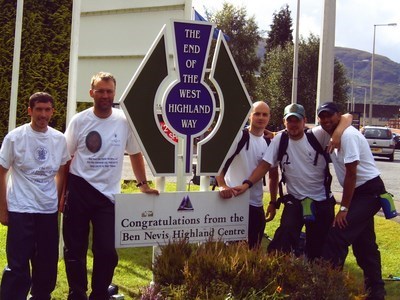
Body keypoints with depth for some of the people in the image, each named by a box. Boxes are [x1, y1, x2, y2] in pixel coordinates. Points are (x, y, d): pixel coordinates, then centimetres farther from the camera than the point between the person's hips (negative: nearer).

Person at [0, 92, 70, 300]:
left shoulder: (59, 139, 2)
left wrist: (59, 201, 11)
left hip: (49, 210, 4)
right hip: (20, 210, -4)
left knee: (48, 262, 11)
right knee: (18, 264, -4)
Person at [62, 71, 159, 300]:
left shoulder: (124, 121, -2)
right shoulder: (79, 121, -2)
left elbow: (136, 154, 9)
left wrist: (143, 184, 7)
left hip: (108, 194, 0)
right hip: (78, 190, 0)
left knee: (107, 251, -1)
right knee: (75, 249, 9)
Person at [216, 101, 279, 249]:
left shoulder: (270, 144, 9)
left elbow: (273, 175, 17)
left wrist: (273, 203, 15)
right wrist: (222, 185, -25)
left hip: (256, 205, 5)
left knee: (254, 249, 10)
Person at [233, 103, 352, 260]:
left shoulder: (317, 135, -10)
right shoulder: (279, 140, -4)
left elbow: (347, 117, -12)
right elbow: (265, 165, -5)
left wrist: (337, 134, -32)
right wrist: (246, 184, -18)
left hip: (322, 201, 0)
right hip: (295, 200, 0)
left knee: (318, 247, 8)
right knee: (286, 233, -25)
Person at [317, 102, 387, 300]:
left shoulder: (348, 135, -19)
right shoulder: (331, 135, 8)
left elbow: (351, 174, -21)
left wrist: (344, 208, -19)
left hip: (369, 192, -10)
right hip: (360, 193, 10)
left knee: (337, 237, -16)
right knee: (364, 243, 15)